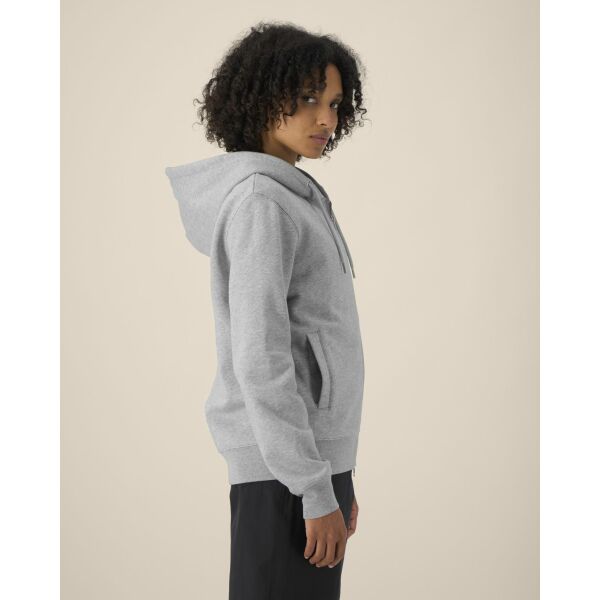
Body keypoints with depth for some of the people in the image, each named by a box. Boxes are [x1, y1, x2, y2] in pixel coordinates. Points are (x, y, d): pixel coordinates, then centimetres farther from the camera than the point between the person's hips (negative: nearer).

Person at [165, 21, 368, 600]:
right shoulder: (259, 202, -14)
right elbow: (259, 360, -20)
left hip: (312, 454, 10)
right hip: (287, 465, -10)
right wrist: (317, 492, -19)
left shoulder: (290, 200, 16)